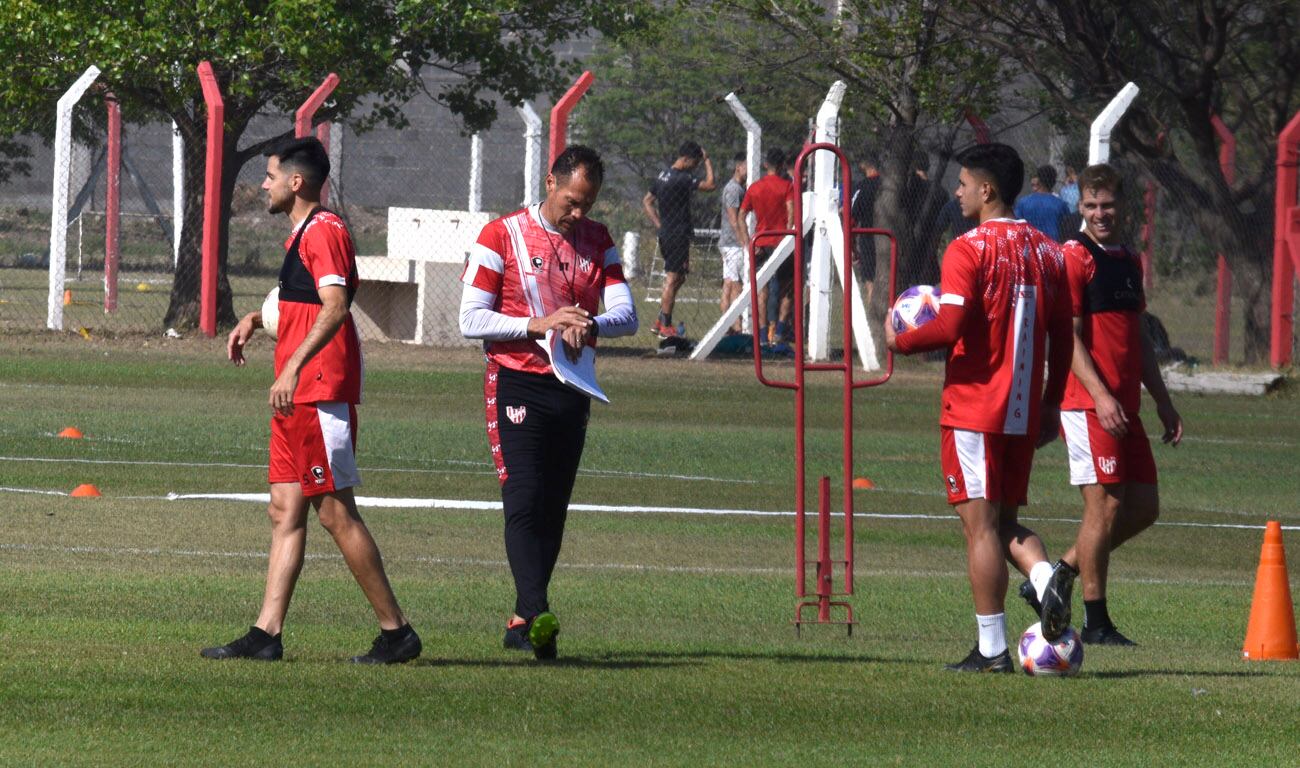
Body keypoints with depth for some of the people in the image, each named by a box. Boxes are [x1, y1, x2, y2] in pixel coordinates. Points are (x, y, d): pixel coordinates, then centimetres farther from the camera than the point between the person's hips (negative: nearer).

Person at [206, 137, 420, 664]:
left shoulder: (324, 231, -12)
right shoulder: (301, 235, 20)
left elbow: (335, 307, -25)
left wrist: (294, 367, -33)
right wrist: (255, 319, 22)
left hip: (321, 394, -11)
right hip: (297, 399, 11)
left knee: (335, 512, -8)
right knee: (285, 512, 6)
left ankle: (395, 631, -4)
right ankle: (267, 635, 4)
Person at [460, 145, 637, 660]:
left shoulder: (598, 242, 10)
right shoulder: (502, 236, -5)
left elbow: (626, 316, 2)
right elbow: (471, 319, -7)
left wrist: (589, 325, -20)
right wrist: (539, 324, -20)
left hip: (572, 387, 5)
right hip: (517, 384, -5)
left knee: (553, 510, 6)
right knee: (524, 502, -17)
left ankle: (521, 623, 14)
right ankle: (537, 615, -29)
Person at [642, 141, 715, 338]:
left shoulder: (664, 175, 12)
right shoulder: (681, 179, -17)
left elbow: (647, 201, 19)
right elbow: (709, 185, -22)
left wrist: (659, 225, 14)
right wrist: (707, 161, -9)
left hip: (666, 233, 10)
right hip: (677, 236, -10)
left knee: (678, 277, 18)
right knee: (673, 279, -4)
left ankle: (661, 321, 19)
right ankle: (665, 327, -1)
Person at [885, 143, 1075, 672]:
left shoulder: (968, 251, -11)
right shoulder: (1046, 252, 9)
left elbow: (949, 328, -20)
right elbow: (1062, 337, 12)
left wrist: (899, 341, -2)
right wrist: (1051, 404, 20)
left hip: (973, 408, -6)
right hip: (1025, 412, 6)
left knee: (980, 524, -3)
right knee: (1004, 519, 17)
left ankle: (992, 649, -3)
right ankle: (1045, 574, -12)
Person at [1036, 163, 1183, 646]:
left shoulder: (1130, 261, 17)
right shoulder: (1074, 259, -8)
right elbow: (1068, 336, -15)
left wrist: (1163, 402, 22)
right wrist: (1100, 396, -24)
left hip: (1125, 407, 8)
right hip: (1089, 405, -8)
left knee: (1144, 506, 8)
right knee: (1106, 504, -8)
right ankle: (1095, 621, -1)